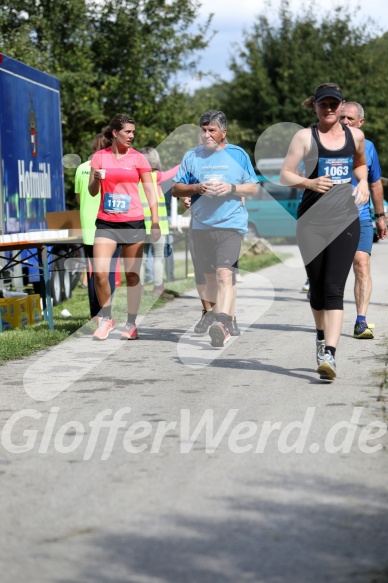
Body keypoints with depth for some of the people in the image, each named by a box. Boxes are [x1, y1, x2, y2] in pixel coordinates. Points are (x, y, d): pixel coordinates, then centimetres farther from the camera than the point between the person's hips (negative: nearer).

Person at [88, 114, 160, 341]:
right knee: (100, 272, -10)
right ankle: (107, 319, 8)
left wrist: (155, 221, -5)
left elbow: (150, 190, 3)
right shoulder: (100, 157, 5)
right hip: (106, 222, 1)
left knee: (132, 275, 2)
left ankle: (131, 323, 13)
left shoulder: (138, 158, 2)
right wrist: (96, 179, -14)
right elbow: (92, 192, 9)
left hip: (133, 222, -1)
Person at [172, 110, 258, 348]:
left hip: (231, 224, -4)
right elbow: (176, 189, 10)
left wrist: (231, 188, -10)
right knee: (210, 276, 11)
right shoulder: (192, 156, 9)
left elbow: (254, 187, 8)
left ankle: (223, 322, -30)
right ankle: (223, 324, 25)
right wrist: (197, 188, -9)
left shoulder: (238, 155, 5)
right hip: (202, 225, 4)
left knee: (225, 273, -20)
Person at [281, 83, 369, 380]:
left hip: (345, 220, 0)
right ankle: (322, 335, 37)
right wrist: (309, 182, -20)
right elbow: (285, 174, -1)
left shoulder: (355, 135, 8)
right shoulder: (305, 136, 1)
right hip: (312, 220, 0)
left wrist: (363, 183, 8)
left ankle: (329, 355, -18)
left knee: (334, 289, -11)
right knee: (317, 287, 9)